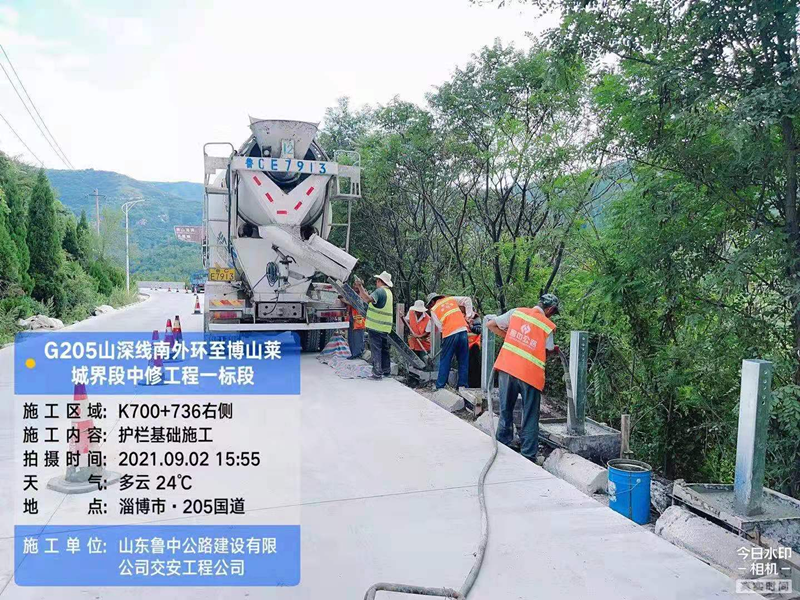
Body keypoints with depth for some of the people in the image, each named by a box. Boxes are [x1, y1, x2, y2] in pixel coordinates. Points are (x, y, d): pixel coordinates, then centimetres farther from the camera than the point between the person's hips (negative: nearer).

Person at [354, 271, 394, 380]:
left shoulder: (379, 291, -13)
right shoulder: (388, 292, 17)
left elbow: (368, 299, -31)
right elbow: (370, 298, 21)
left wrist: (360, 287, -31)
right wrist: (361, 290, 26)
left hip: (376, 326, -9)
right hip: (385, 327, 9)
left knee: (376, 349, -6)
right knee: (384, 349, 16)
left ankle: (377, 373, -6)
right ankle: (386, 371, 24)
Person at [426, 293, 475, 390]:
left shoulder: (433, 310, 10)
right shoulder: (451, 299, 19)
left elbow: (440, 326, 4)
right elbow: (467, 300, 17)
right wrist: (469, 315, 16)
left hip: (449, 334, -3)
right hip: (463, 330, 3)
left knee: (444, 361, 6)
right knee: (463, 360, 10)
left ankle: (440, 386, 9)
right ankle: (462, 385, 10)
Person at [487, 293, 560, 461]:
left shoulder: (516, 312, 5)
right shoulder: (548, 326, -2)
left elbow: (490, 324, 9)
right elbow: (548, 351, 5)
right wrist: (555, 350, 26)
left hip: (507, 369, 3)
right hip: (530, 375, -3)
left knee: (505, 411, 18)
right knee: (530, 419, 9)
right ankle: (528, 457, 12)